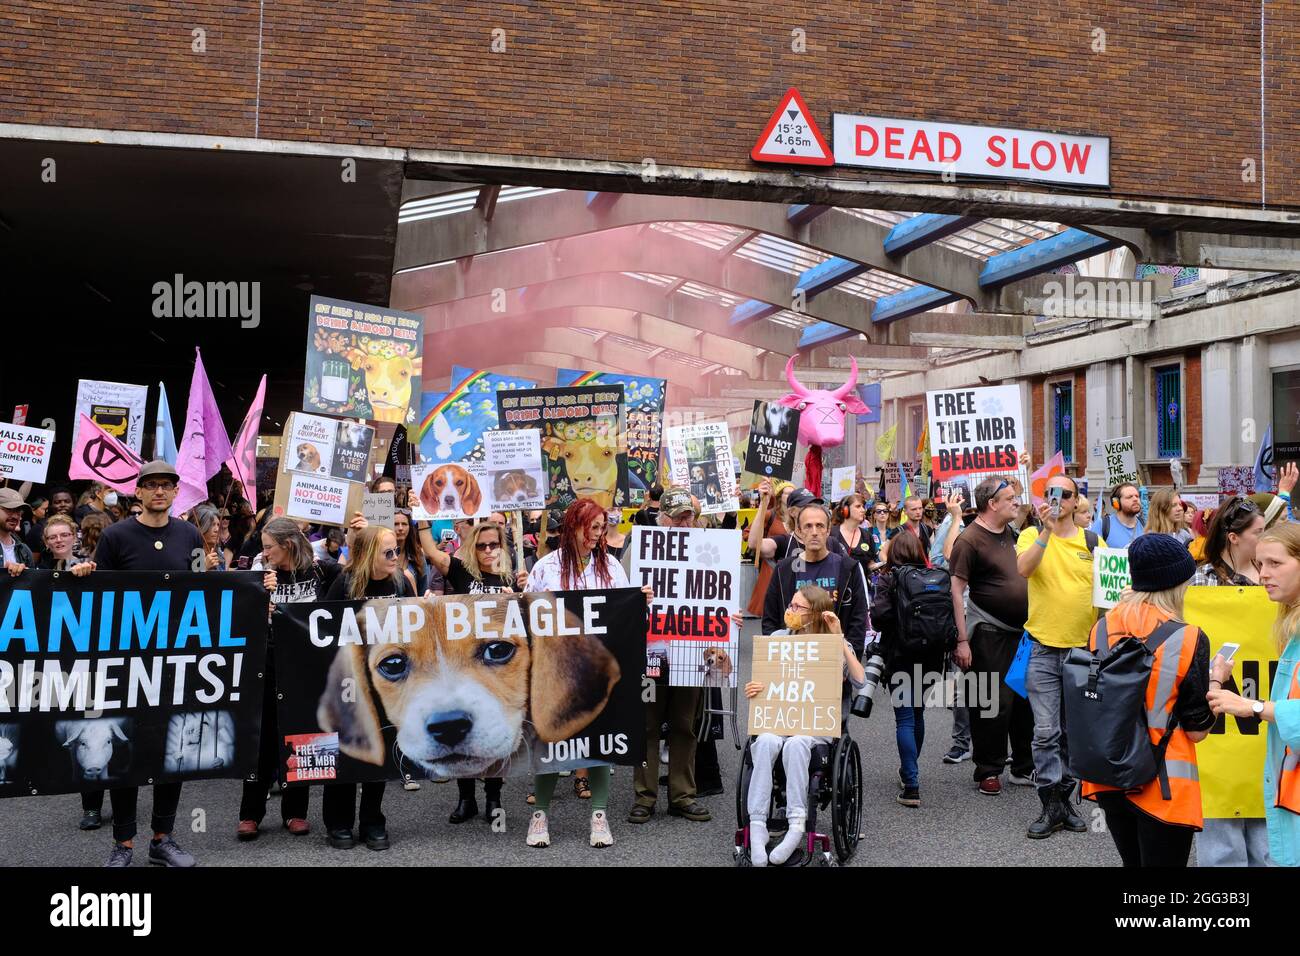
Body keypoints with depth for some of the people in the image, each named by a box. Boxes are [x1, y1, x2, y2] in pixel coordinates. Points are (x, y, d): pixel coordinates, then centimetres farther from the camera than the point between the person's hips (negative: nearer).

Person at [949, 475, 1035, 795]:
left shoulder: (1010, 533, 11)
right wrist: (961, 640, -19)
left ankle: (1023, 768, 25)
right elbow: (956, 591, -16)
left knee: (1024, 700, 13)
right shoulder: (969, 540, -14)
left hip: (1021, 631, 8)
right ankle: (988, 772, 10)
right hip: (990, 634, -8)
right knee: (993, 704, -2)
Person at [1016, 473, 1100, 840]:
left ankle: (1065, 797, 23)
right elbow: (1023, 569, -19)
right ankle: (1051, 805, 5)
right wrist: (1048, 530, -25)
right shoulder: (1032, 535, 1)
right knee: (1046, 732, -3)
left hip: (1084, 648, 2)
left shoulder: (1093, 542, 6)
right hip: (1044, 648, -2)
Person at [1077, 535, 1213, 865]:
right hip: (1163, 783, -5)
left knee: (1132, 860, 21)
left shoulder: (1101, 628, -1)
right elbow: (1197, 730, -9)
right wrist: (1216, 683, 4)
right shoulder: (1188, 639, -15)